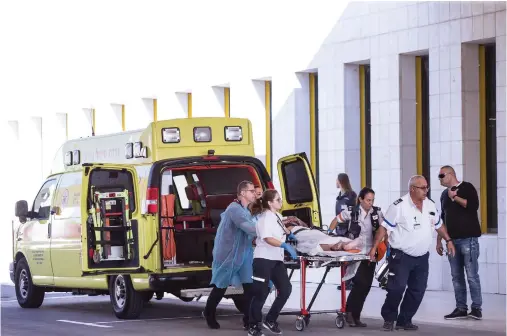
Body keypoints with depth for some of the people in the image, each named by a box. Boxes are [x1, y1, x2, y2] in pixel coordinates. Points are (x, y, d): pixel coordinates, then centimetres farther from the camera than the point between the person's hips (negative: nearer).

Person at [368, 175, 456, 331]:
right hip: (401, 256, -6)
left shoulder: (430, 205, 5)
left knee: (418, 290, 5)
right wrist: (374, 247, -15)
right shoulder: (399, 206, -14)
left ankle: (405, 320, 16)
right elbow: (384, 227, -11)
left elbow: (438, 225, 21)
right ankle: (389, 318, 7)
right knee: (397, 288, -11)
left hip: (422, 257, 6)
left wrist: (448, 240, 18)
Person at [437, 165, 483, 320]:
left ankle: (476, 308, -4)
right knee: (456, 276, 4)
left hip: (468, 238, -7)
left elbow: (473, 205, -18)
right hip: (452, 240, 7)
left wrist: (455, 197, -11)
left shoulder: (466, 187, -2)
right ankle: (461, 308, 7)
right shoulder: (444, 194, 17)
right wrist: (439, 241, 19)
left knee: (472, 275, -8)